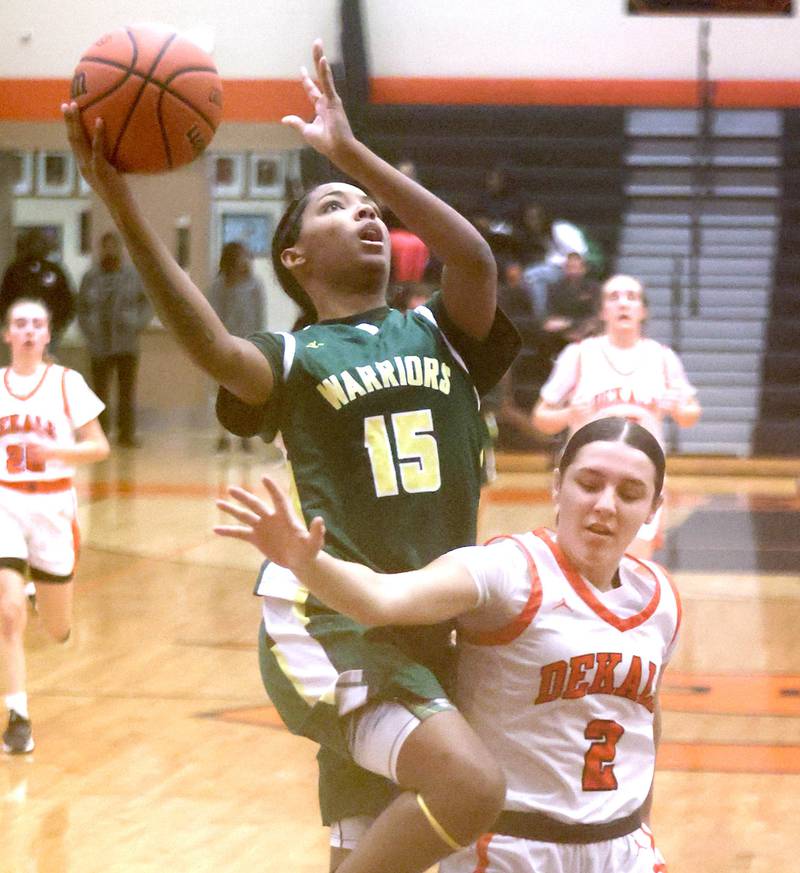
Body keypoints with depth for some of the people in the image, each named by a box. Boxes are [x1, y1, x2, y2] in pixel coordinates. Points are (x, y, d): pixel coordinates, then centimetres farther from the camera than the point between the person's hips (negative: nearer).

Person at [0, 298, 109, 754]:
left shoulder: (66, 382, -3)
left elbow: (99, 447, -3)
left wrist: (56, 451, -19)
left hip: (53, 504, 0)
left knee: (59, 630, 11)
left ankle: (42, 593, 48)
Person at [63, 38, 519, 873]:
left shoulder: (439, 335, 13)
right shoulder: (294, 358, 2)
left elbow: (474, 260, -9)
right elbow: (211, 348, -21)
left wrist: (352, 151, -13)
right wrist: (125, 212, -33)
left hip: (426, 637, 5)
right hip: (328, 626, -5)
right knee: (469, 782, -28)